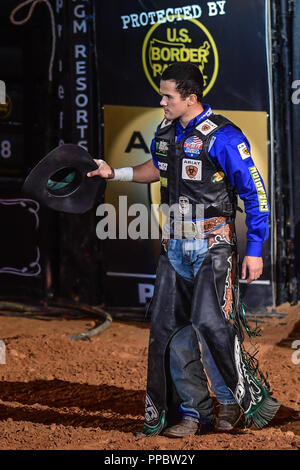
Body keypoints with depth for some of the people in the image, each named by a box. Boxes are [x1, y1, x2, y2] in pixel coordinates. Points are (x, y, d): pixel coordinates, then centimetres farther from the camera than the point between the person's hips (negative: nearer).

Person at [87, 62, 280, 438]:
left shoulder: (223, 137, -15)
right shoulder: (166, 132, 8)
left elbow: (255, 193, -13)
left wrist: (254, 251, -15)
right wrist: (115, 173, 21)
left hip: (213, 246, -7)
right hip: (175, 247, 7)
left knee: (211, 322, -16)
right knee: (169, 326, 3)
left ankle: (239, 397, 7)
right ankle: (194, 413, 12)